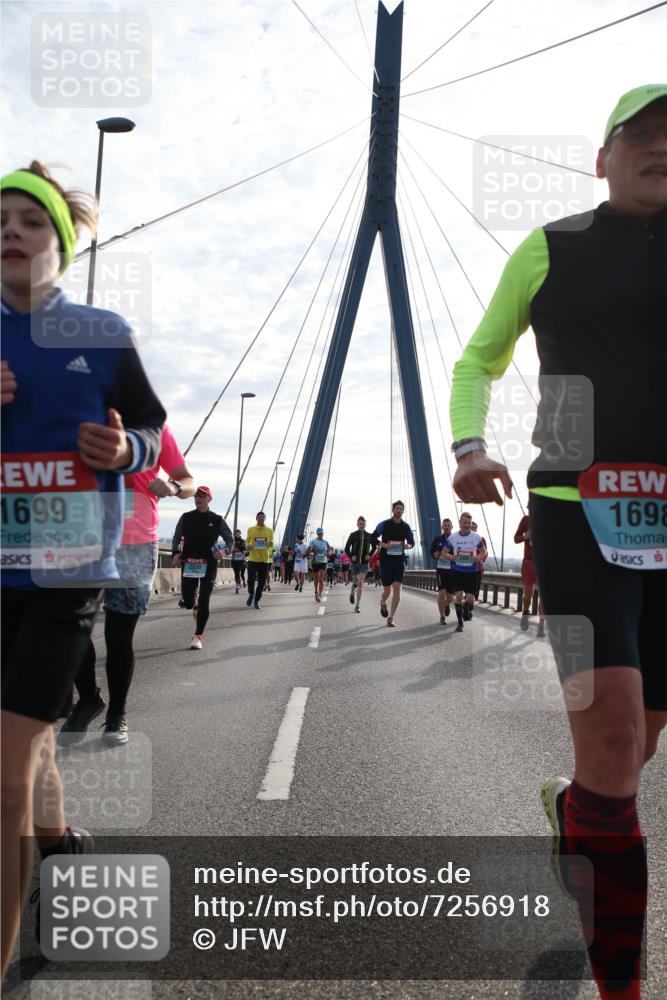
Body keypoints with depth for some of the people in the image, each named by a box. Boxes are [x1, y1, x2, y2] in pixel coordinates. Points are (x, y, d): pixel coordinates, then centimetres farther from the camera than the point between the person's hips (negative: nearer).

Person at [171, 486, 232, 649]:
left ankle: (198, 637, 3)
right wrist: (175, 553, -7)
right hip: (188, 564, 1)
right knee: (187, 603, 2)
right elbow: (176, 538, 12)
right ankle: (195, 605, 40)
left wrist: (224, 550, -14)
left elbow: (230, 539, 7)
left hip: (209, 564, -1)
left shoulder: (217, 520, 2)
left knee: (204, 602, -6)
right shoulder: (186, 518, 6)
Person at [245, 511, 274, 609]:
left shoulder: (270, 530, 5)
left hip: (265, 559, 1)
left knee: (261, 581, 3)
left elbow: (271, 543, 11)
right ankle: (251, 594, 19)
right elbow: (247, 541, 10)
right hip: (253, 559, -1)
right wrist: (248, 546, -12)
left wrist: (271, 544, -13)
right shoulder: (251, 529, 3)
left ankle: (257, 600, 18)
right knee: (251, 579, -10)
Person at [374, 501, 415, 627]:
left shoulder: (406, 526, 6)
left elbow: (412, 542, 14)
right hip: (386, 560, -2)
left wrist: (408, 545, -11)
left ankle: (391, 618, -3)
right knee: (387, 590, 4)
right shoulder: (384, 524, -3)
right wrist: (384, 545, -21)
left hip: (399, 561, 2)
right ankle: (383, 603, 41)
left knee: (397, 589, -11)